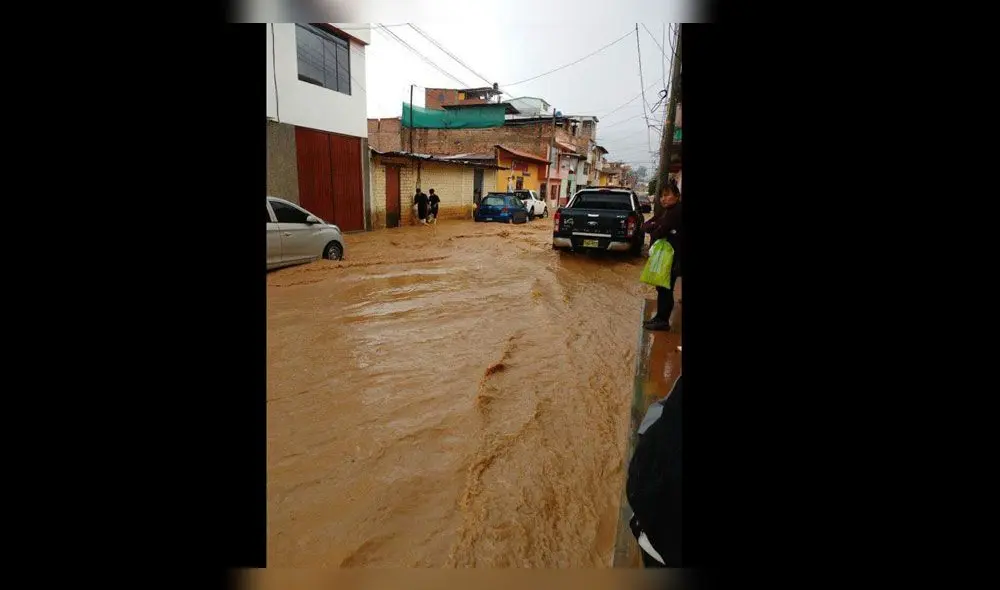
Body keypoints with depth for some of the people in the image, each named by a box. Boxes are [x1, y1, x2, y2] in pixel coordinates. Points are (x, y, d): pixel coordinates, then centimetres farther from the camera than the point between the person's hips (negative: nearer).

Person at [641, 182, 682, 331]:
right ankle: (660, 318, 24)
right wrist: (654, 225, -17)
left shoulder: (677, 211, -17)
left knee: (665, 289, -2)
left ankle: (663, 321, 7)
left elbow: (660, 232, -24)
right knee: (662, 287, 15)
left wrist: (654, 230, -1)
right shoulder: (665, 212, 13)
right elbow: (645, 226, 5)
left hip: (672, 258, -9)